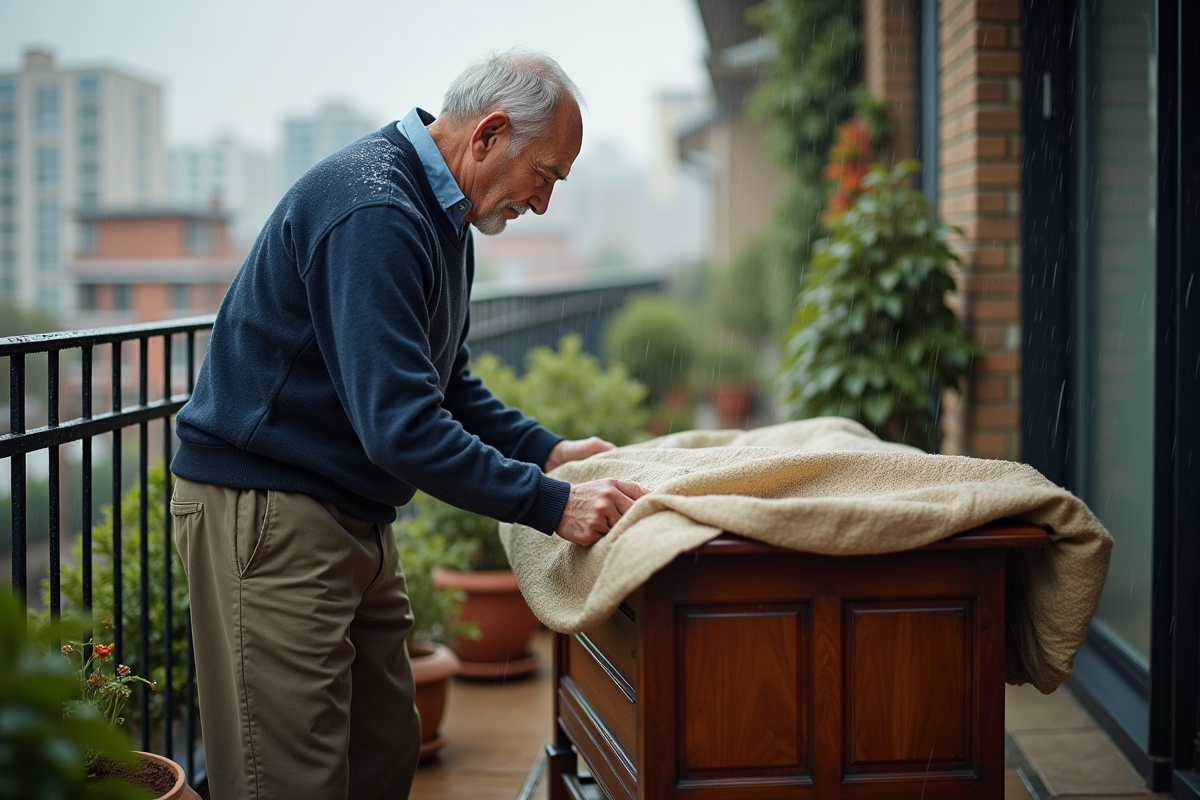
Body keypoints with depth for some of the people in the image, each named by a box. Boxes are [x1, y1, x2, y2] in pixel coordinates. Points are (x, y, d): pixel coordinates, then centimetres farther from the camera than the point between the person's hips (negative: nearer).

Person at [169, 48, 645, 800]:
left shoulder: (440, 214, 12)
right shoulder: (374, 210, -23)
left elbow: (448, 384, 21)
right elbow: (399, 424, -29)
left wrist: (546, 450, 8)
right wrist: (550, 504, -27)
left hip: (352, 511, 10)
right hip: (266, 510, -10)